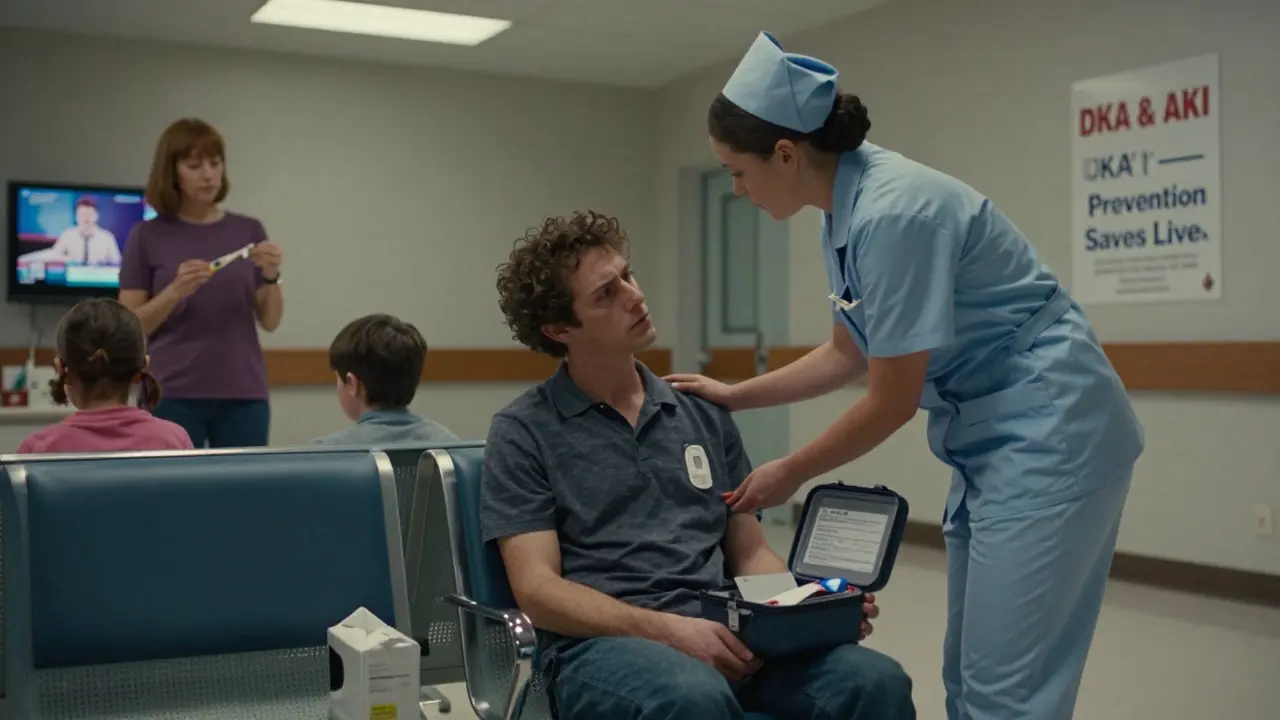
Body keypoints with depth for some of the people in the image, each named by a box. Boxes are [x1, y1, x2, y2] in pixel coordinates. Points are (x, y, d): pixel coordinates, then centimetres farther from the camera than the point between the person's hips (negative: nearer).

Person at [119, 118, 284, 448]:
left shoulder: (249, 230, 7)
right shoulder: (147, 236, 1)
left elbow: (269, 321, 4)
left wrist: (271, 276, -15)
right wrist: (176, 290, -19)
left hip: (242, 396, 2)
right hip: (173, 397, -2)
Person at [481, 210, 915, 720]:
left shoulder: (705, 413, 17)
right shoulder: (523, 432, 3)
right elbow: (537, 589, -5)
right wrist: (669, 629, -19)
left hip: (722, 635, 4)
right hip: (601, 644, -3)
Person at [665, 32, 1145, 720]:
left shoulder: (894, 212, -23)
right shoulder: (843, 217, 5)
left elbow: (891, 402, -18)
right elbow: (847, 354, 19)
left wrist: (790, 474, -4)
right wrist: (730, 396, 20)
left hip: (1049, 431, -9)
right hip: (990, 438, 10)